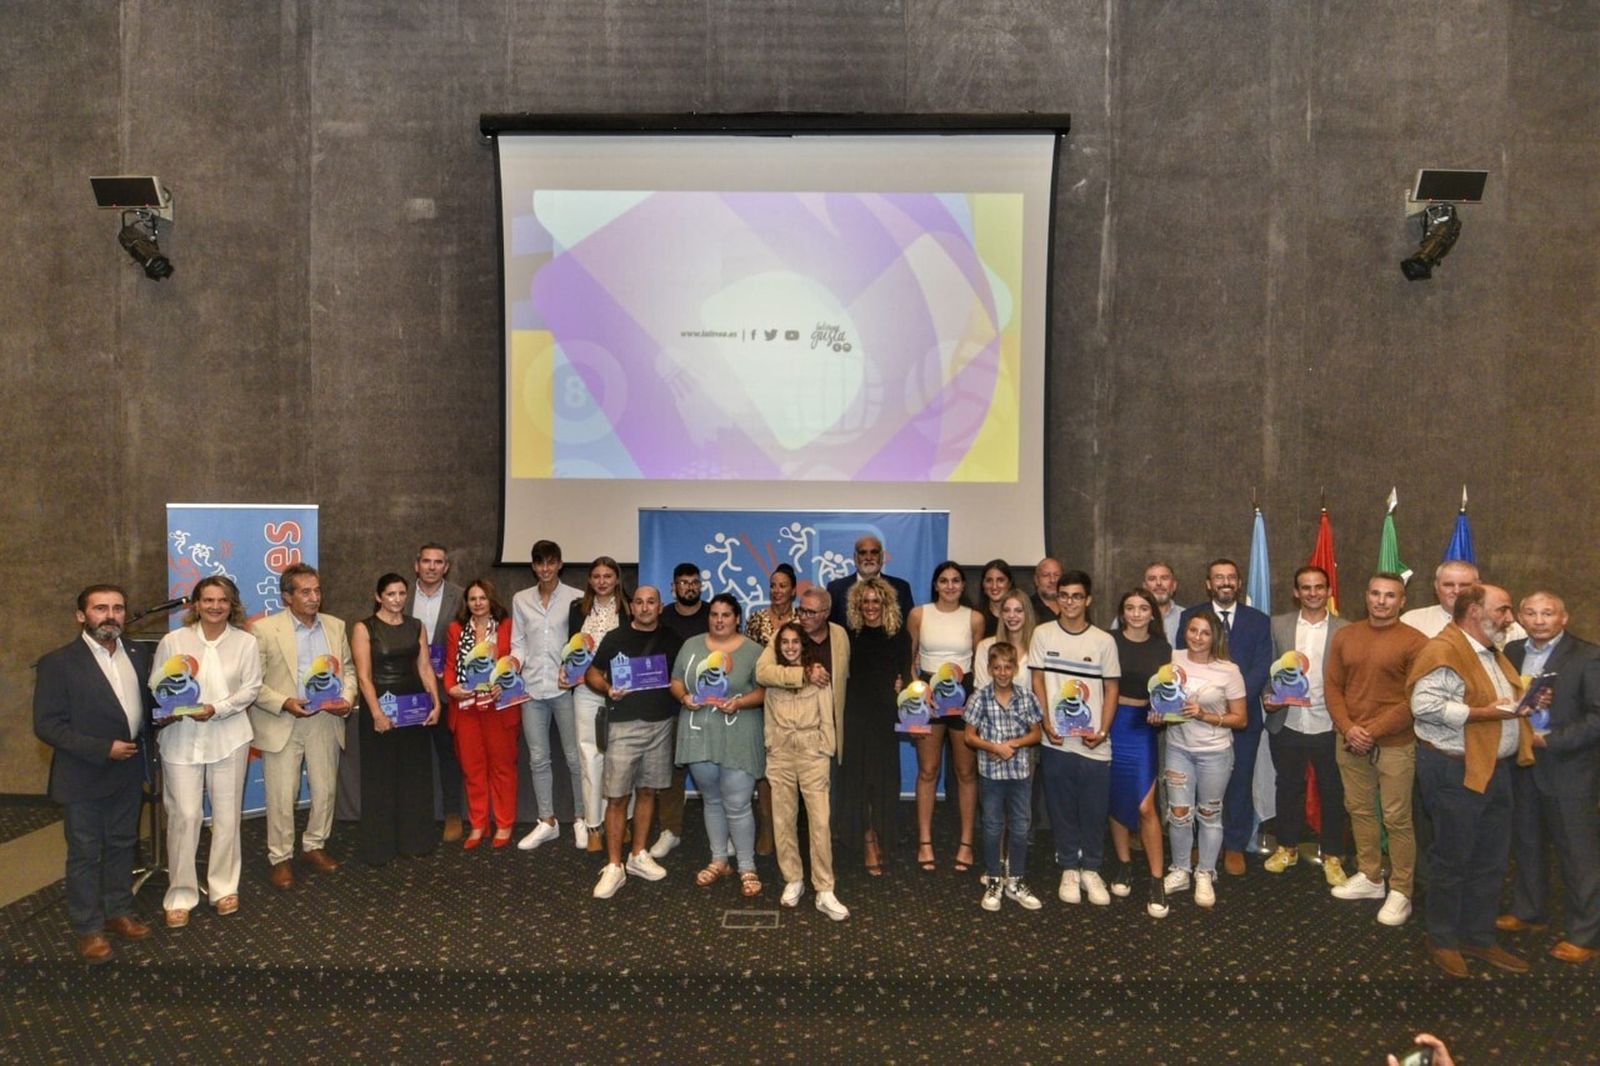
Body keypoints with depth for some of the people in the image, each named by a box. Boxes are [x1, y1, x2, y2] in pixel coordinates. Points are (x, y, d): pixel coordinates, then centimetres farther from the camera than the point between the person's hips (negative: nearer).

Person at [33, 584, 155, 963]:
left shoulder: (138, 655, 3)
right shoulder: (59, 662, -13)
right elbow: (47, 724, -15)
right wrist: (102, 749, -21)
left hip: (128, 772, 5)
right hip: (84, 776, -5)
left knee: (122, 846, 17)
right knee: (85, 854, 8)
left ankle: (118, 911, 33)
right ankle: (88, 928, 23)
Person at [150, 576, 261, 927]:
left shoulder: (245, 642, 0)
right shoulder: (173, 641, 0)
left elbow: (251, 688, -2)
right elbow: (155, 687, 2)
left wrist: (217, 709, -16)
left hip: (229, 738, 1)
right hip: (181, 738, -1)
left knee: (227, 814, 8)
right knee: (184, 815, -2)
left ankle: (224, 887, 23)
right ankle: (180, 894, 13)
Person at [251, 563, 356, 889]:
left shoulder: (335, 626, 8)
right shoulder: (264, 629, -6)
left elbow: (348, 669, 13)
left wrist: (347, 698, -4)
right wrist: (284, 703, -19)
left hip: (326, 720, 4)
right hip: (282, 724, -4)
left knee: (325, 790, 12)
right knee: (281, 797, 2)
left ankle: (314, 846, 30)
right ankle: (280, 858, 17)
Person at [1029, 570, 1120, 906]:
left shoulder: (1104, 640, 2)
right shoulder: (1043, 634, 1)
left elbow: (1111, 688, 4)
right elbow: (1037, 681, 1)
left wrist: (1103, 731, -6)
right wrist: (1047, 724, -8)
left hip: (1094, 743, 0)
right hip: (1056, 740, 0)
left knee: (1094, 811, 6)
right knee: (1061, 810, 8)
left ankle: (1091, 870, 22)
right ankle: (1069, 870, 22)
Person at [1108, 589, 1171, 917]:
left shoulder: (1162, 649, 5)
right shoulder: (1109, 642, -1)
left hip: (1143, 728, 0)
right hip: (1112, 723, 0)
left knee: (1145, 807, -6)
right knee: (1116, 801, 10)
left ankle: (1157, 881, 5)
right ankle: (1124, 865, 27)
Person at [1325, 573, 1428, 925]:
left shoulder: (1415, 642, -8)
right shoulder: (1345, 636, 7)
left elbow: (1416, 699, -11)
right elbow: (1332, 686, 7)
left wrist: (1373, 731, -14)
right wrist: (1348, 728, -7)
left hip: (1395, 744, -5)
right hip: (1350, 741, 5)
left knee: (1397, 819, 0)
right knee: (1359, 810, 14)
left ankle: (1401, 891, 12)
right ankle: (1369, 876, 28)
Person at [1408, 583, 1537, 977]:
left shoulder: (1491, 653, 14)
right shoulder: (1443, 651, -17)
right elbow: (1425, 704, -27)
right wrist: (1484, 713, -25)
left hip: (1495, 767, 9)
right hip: (1456, 771, -9)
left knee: (1491, 860, 16)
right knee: (1452, 858, 4)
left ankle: (1478, 937, 29)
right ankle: (1442, 940, 19)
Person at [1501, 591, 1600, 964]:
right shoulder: (1512, 652, 6)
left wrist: (1550, 740, -19)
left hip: (1567, 769, -5)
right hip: (1522, 765, 5)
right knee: (1526, 842, 17)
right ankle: (1527, 911, 34)